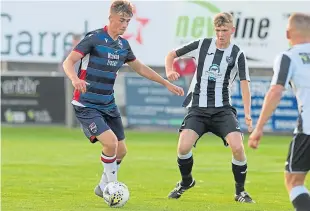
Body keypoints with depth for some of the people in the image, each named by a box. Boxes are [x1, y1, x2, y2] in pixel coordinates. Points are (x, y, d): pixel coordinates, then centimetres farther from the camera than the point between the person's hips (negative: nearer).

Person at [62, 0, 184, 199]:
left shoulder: (123, 44, 7)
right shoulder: (94, 38, -14)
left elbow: (140, 68, 23)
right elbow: (69, 61, -21)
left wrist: (167, 83, 22)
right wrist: (75, 79, -42)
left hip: (108, 106, 8)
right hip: (87, 106, -8)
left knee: (121, 150, 8)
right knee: (110, 142, -23)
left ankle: (104, 187, 29)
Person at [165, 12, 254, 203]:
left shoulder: (237, 54, -3)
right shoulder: (202, 45, 1)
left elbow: (244, 84, -7)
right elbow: (172, 54, 11)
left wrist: (248, 114, -18)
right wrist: (169, 71, -11)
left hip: (223, 109, -1)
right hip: (198, 108, 1)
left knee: (237, 146, -21)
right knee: (183, 147, -19)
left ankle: (240, 191, 1)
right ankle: (186, 182, 14)